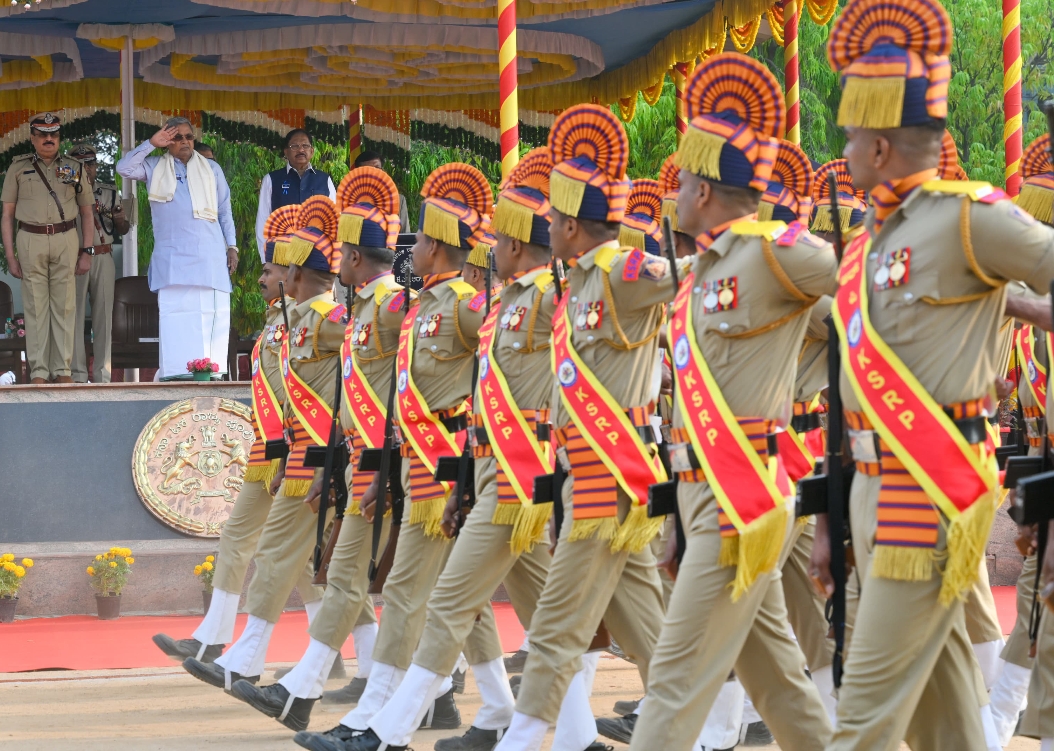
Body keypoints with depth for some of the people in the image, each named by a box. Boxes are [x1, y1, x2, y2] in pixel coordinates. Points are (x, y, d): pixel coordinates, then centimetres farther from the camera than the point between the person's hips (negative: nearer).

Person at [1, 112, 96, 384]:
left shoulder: (74, 168, 12)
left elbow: (87, 213, 16)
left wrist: (87, 251, 8)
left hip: (66, 241, 1)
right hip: (30, 241, -1)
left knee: (64, 305, 0)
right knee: (35, 306, -1)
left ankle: (62, 370, 4)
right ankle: (38, 371, 1)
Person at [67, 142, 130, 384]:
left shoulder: (110, 194, 15)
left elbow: (123, 230, 19)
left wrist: (121, 220, -6)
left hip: (103, 258, 2)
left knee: (103, 314, 0)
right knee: (75, 314, -5)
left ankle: (102, 373, 2)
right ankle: (77, 373, -4)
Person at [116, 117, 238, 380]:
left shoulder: (212, 169, 16)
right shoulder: (155, 168, 13)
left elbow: (225, 211, 16)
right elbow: (124, 168, -3)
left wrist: (232, 246, 8)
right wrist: (151, 143, -4)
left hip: (209, 256, 1)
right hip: (173, 257, -1)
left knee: (212, 315, -6)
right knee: (176, 314, -8)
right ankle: (175, 373, -9)